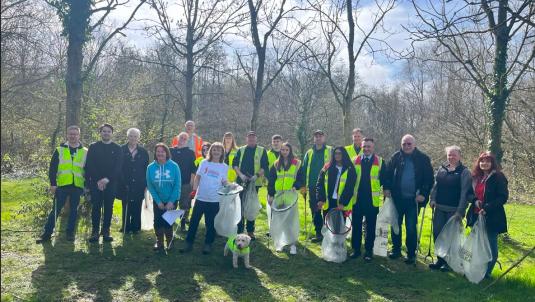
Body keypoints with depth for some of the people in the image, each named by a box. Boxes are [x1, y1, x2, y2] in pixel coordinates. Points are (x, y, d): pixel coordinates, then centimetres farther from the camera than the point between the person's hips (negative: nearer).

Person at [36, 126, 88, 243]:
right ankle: (47, 233, 10)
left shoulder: (85, 152, 8)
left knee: (74, 210, 7)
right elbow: (52, 168, 3)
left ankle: (70, 233, 18)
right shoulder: (59, 150, 6)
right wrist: (53, 184, -5)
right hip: (62, 185, -1)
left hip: (77, 186, 1)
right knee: (56, 209, 2)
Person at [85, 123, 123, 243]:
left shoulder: (117, 149, 7)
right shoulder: (93, 147, 8)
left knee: (108, 208, 2)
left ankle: (106, 232, 8)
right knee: (96, 207, -2)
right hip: (95, 183, 0)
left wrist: (107, 179, -13)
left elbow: (118, 167, 0)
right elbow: (89, 166, 1)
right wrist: (98, 180, -10)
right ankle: (95, 232, 4)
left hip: (111, 183, 0)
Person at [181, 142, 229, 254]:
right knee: (194, 221, 5)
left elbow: (224, 182, 6)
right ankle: (189, 243, 17)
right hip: (201, 198, 1)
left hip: (215, 200, 0)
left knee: (211, 223, 8)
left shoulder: (224, 167, 2)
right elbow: (197, 177, 4)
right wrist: (194, 189, -6)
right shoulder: (204, 163, 1)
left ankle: (208, 244, 22)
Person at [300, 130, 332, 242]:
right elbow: (304, 169, 13)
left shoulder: (330, 151, 2)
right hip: (312, 187, 4)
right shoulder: (309, 153, 13)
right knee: (315, 211, 8)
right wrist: (303, 185, 6)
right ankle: (319, 233, 18)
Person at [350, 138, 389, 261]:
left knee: (370, 227, 7)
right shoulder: (355, 161, 6)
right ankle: (356, 249, 18)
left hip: (372, 200, -1)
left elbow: (384, 179, 4)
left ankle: (369, 250, 17)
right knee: (356, 225, 7)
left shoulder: (380, 161, 2)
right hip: (357, 199, 1)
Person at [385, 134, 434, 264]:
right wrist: (387, 188, -5)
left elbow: (429, 178, -3)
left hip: (414, 199, -2)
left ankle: (411, 254, 16)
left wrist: (423, 194, -11)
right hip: (397, 198, 3)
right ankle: (396, 250, 27)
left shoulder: (423, 159, -4)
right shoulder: (396, 157, 1)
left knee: (411, 228, 3)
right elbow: (388, 174, 7)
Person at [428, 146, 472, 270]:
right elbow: (435, 185, 14)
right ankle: (440, 259, 21)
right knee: (437, 233, 7)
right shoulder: (441, 168, 9)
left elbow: (465, 192, -9)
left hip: (454, 210, -5)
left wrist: (460, 211, -14)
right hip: (440, 208, 5)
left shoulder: (464, 172, -5)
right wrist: (432, 199, 0)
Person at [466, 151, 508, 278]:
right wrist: (475, 200, -6)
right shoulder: (476, 177, 9)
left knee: (491, 245, 4)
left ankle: (487, 272, 16)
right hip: (476, 216, 6)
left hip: (492, 217, -6)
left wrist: (487, 208, -21)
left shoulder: (498, 177, -9)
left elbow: (503, 197, -14)